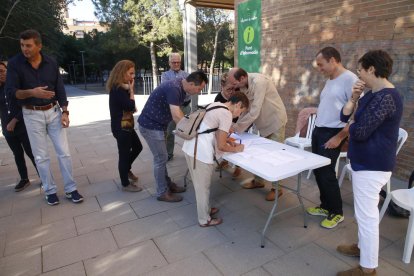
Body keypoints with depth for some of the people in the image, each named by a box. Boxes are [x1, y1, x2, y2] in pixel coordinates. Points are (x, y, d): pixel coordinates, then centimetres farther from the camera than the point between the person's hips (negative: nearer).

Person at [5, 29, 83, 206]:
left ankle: (70, 189, 13)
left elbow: (60, 89, 3)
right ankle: (50, 191, 21)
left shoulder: (51, 63, -1)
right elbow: (10, 91, -10)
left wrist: (65, 111, -6)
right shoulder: (15, 63, -7)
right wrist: (32, 92, -28)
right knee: (41, 156, 5)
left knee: (64, 152, 2)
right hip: (32, 115, -1)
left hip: (53, 112, 2)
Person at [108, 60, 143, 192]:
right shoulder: (117, 89, -20)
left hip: (126, 125, 10)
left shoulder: (121, 87, 11)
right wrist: (131, 90, -16)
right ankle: (126, 184, 15)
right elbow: (131, 106, -25)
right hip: (121, 127, -10)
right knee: (124, 153, 1)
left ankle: (127, 170, 40)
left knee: (137, 147, 21)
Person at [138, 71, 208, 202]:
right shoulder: (174, 88, -27)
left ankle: (167, 184, 32)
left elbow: (178, 113, 12)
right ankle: (162, 193, 13)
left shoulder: (181, 88, 4)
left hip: (157, 124, 9)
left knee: (162, 157, 18)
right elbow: (176, 116, -31)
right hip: (150, 126, -9)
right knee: (161, 158, -1)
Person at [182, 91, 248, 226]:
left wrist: (226, 140, 19)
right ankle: (205, 220, 26)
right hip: (200, 153, -9)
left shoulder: (215, 104, 13)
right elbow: (221, 146, -12)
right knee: (203, 187, 9)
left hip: (190, 147, 9)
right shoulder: (227, 115, -13)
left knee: (199, 184, 23)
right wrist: (235, 149, 5)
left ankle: (205, 210, 41)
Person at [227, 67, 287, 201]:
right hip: (264, 122, 8)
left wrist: (236, 127, -27)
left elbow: (254, 111, -33)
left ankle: (277, 188, 13)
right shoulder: (243, 85, -5)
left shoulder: (258, 82, -31)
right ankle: (258, 180, 30)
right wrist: (237, 125, -10)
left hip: (275, 120, -8)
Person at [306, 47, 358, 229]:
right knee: (318, 170, 14)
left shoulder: (350, 79, -15)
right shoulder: (330, 80, 13)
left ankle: (336, 212, 20)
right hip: (318, 131, 8)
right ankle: (325, 206, 31)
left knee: (326, 172, 0)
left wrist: (339, 137, -19)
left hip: (332, 134, -8)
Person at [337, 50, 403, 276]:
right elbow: (345, 116, 9)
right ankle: (363, 247, 41)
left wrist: (352, 122, -4)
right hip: (366, 162, 11)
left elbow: (359, 132, -25)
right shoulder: (373, 94, 12)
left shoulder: (386, 97, -22)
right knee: (363, 212, 23)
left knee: (367, 215, 0)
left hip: (372, 166, -11)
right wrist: (354, 98, -6)